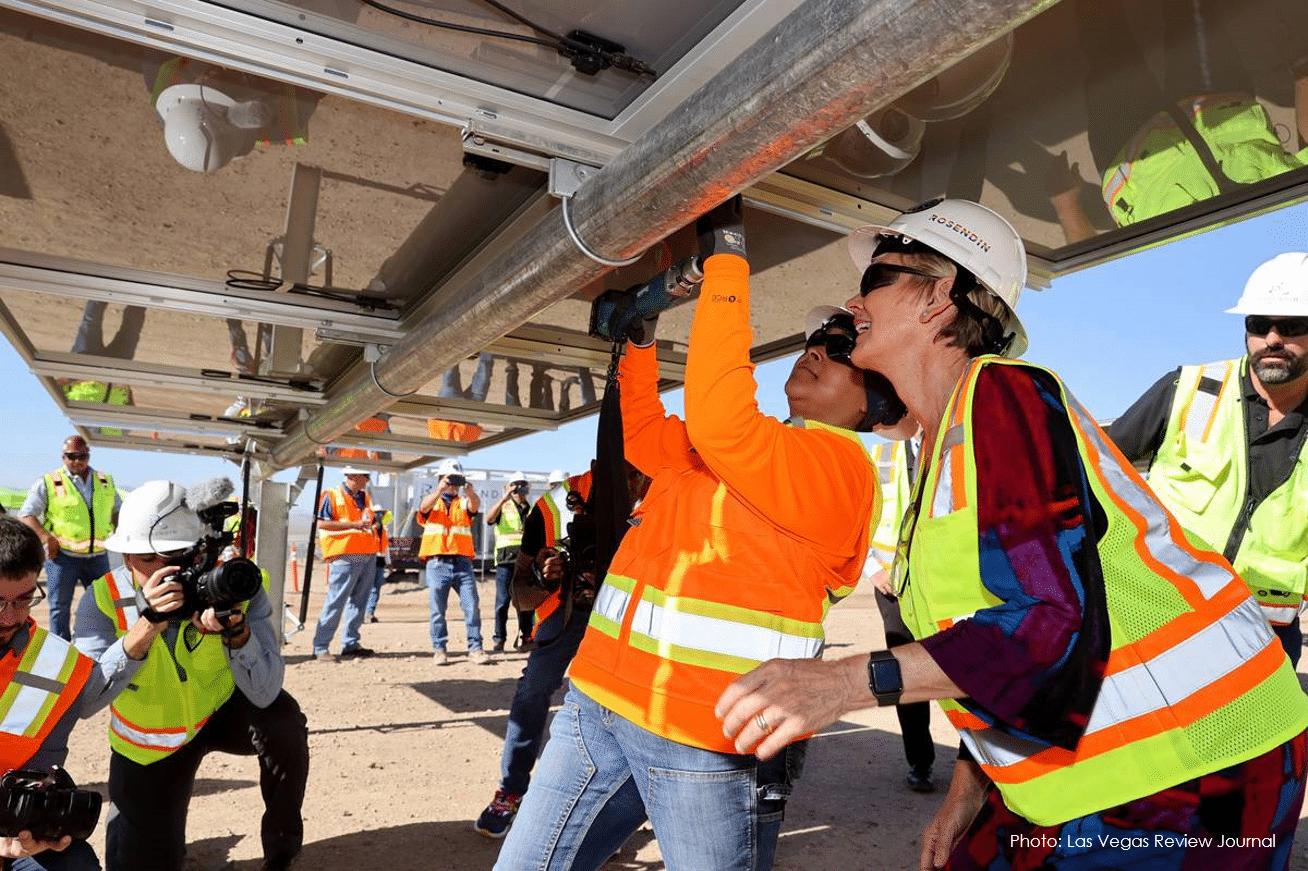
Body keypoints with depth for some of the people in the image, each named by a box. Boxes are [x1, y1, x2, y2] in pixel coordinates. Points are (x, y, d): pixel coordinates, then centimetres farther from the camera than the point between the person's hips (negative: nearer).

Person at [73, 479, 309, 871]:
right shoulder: (103, 599, -22)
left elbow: (264, 693, -31)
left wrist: (237, 629, -49)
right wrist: (148, 624, -46)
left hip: (225, 711, -1)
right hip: (149, 744, 1)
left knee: (282, 718, -32)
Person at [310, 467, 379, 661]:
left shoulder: (366, 497, 18)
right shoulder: (332, 496, -3)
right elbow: (321, 523, -11)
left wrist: (376, 519, 4)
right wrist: (353, 525, -16)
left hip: (369, 554, 7)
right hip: (345, 556, -7)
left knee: (359, 600, 10)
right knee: (336, 601, -7)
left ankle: (350, 643, 19)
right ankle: (320, 647, -1)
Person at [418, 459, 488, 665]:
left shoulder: (464, 503, 14)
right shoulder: (432, 502, 10)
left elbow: (475, 506, -9)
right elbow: (424, 507, -14)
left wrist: (471, 493, -33)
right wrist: (439, 490, -33)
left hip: (462, 562, 1)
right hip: (438, 563, -1)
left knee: (472, 606, -4)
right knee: (437, 610, 3)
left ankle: (475, 649, 3)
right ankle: (439, 649, 14)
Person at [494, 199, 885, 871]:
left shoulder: (840, 465, -9)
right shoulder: (754, 444, 16)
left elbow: (716, 419, -25)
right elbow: (646, 439, 26)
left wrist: (725, 253, -18)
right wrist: (641, 334, 19)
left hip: (706, 740, -7)